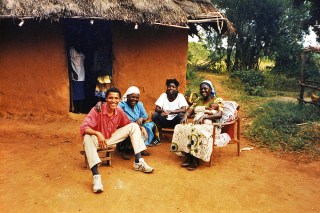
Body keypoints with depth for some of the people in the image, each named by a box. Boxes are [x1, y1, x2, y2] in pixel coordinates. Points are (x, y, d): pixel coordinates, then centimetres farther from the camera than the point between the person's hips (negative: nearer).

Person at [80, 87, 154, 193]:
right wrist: (98, 134, -48)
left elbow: (128, 124, 7)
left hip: (111, 139, 5)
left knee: (134, 126, -8)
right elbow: (83, 128, -31)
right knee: (87, 137, -39)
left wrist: (140, 127, -9)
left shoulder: (119, 111, -8)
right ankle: (96, 176, -46)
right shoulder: (97, 110, -24)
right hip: (98, 139, -4)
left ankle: (138, 161, -13)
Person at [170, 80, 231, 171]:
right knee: (180, 128, -21)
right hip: (196, 124, 6)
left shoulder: (217, 100, 3)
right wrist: (185, 116, -10)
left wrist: (204, 116, -25)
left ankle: (195, 160, -27)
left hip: (210, 126, -6)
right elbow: (190, 110, 13)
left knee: (198, 130, -38)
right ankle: (188, 157, -18)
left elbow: (219, 114, -14)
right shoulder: (199, 100, 22)